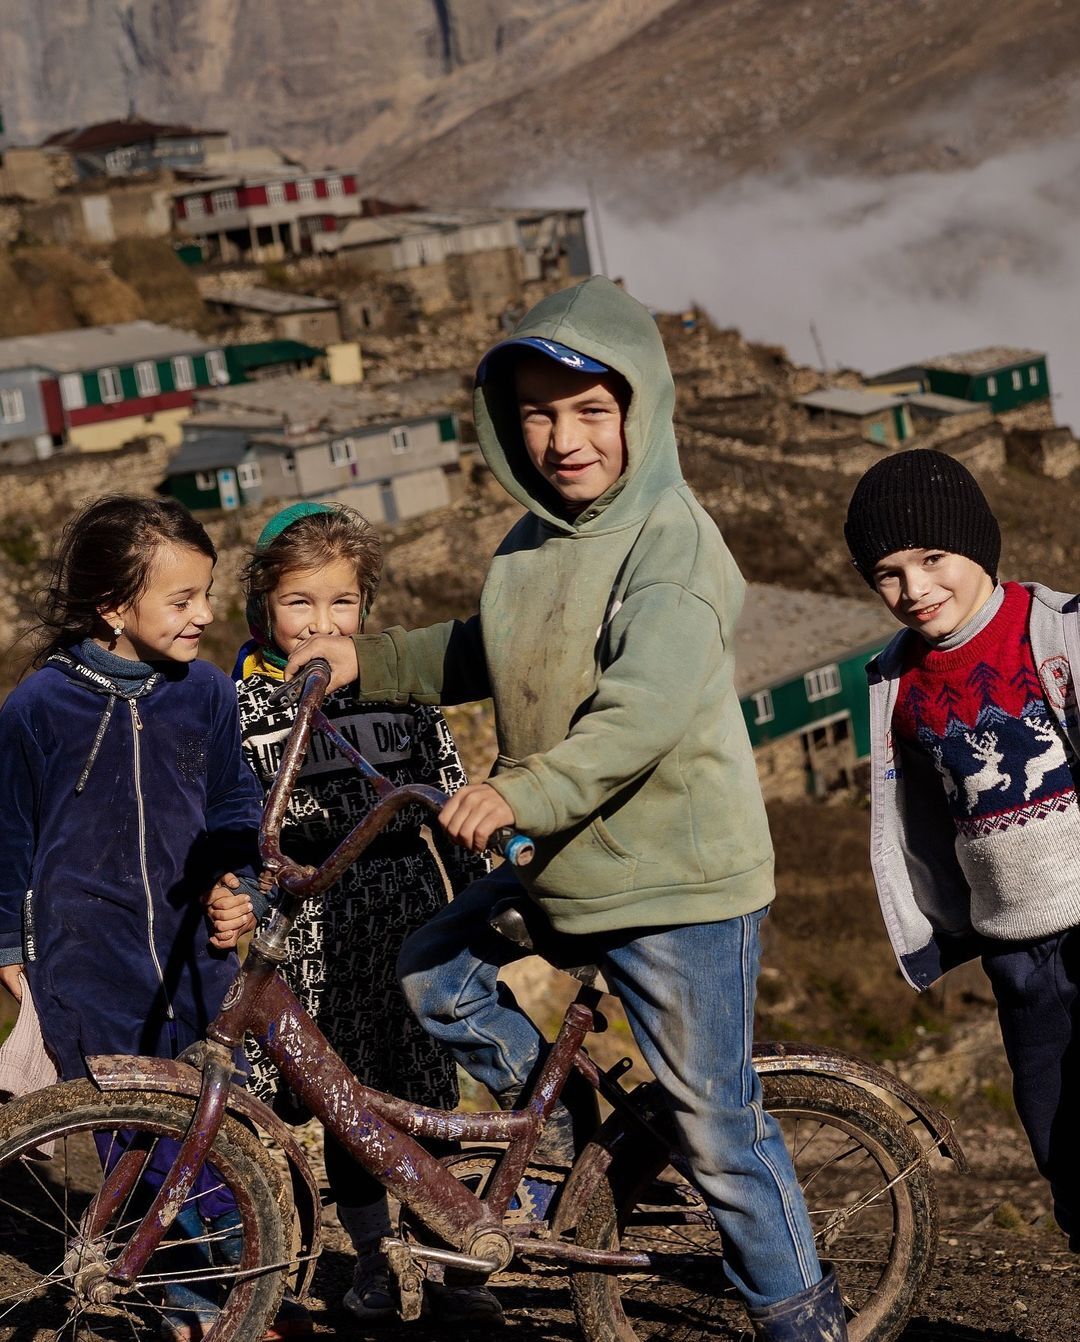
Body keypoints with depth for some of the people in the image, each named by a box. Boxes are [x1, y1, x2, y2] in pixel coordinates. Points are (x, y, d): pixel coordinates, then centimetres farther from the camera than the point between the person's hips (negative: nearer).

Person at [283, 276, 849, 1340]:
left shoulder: (673, 541, -18)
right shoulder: (531, 542, 8)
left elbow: (648, 708, -32)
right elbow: (483, 657, 26)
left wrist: (525, 793, -45)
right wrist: (366, 663, 16)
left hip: (676, 875, -8)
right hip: (558, 863, 8)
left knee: (714, 1120, -1)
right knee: (433, 973, 18)